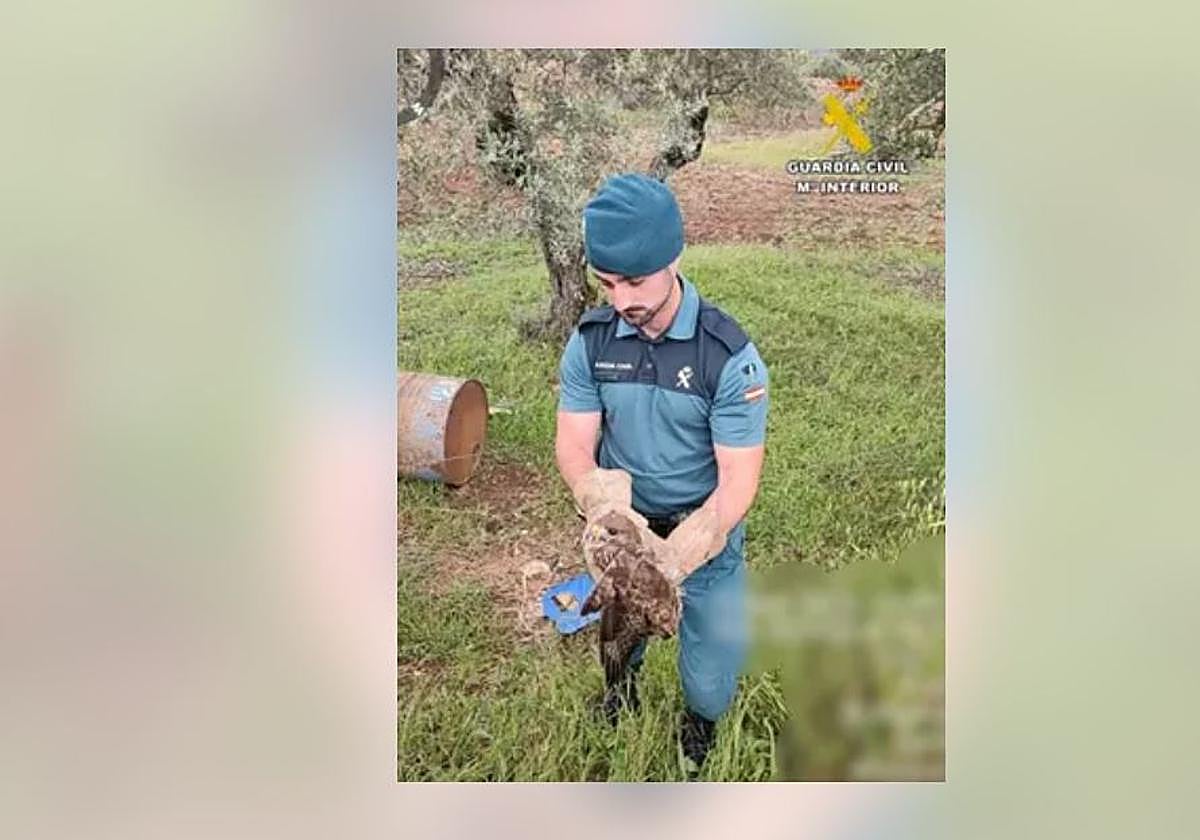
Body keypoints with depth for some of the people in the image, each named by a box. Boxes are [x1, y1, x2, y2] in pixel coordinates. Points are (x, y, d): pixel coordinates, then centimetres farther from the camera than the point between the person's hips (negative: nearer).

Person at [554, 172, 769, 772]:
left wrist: (674, 558, -40)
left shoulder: (728, 354, -25)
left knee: (718, 634, 7)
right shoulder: (590, 341, -15)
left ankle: (701, 719, 44)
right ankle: (624, 673, 62)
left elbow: (738, 480, -25)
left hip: (706, 527, -2)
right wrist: (605, 507, -36)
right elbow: (574, 445, -14)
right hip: (624, 521, 3)